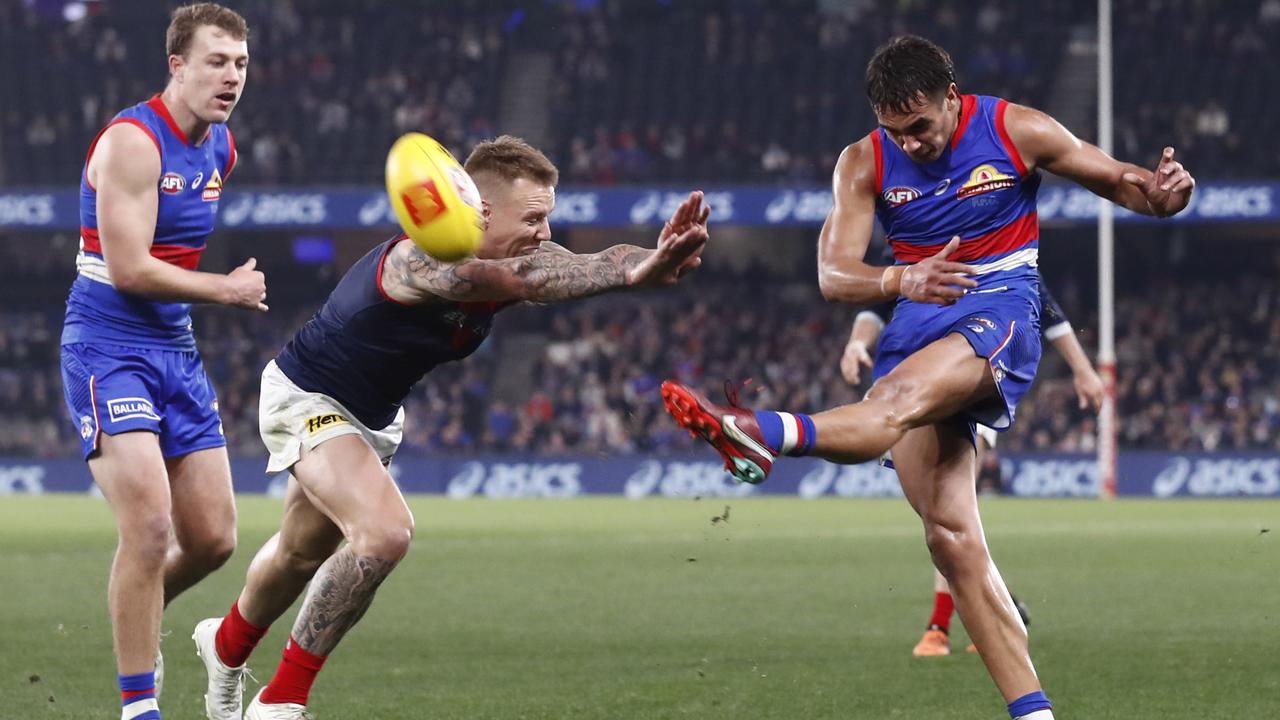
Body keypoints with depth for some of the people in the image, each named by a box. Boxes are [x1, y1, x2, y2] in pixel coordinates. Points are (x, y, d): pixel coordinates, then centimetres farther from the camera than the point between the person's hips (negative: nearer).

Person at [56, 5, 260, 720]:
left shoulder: (221, 148, 9)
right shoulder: (132, 143, -17)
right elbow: (129, 270, -21)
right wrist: (229, 288, -12)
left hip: (176, 352, 8)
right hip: (107, 353, -8)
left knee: (212, 539, 6)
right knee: (149, 526, -19)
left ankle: (137, 619, 36)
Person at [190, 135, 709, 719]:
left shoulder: (516, 261, -15)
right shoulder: (420, 260, -38)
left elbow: (593, 264, -33)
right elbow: (524, 279, -56)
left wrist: (651, 261, -56)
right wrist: (632, 272, -66)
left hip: (375, 414, 8)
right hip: (308, 400, -8)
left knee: (303, 552, 27)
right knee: (383, 535, -27)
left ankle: (227, 645, 57)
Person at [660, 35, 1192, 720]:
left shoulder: (1018, 131, -1)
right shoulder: (864, 163, 5)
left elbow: (1122, 181, 6)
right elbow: (833, 274, -4)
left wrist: (1162, 192, -18)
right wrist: (903, 280, -25)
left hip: (1000, 311, -5)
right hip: (919, 323, 5)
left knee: (902, 393, -37)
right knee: (950, 535, -6)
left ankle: (764, 434, -67)